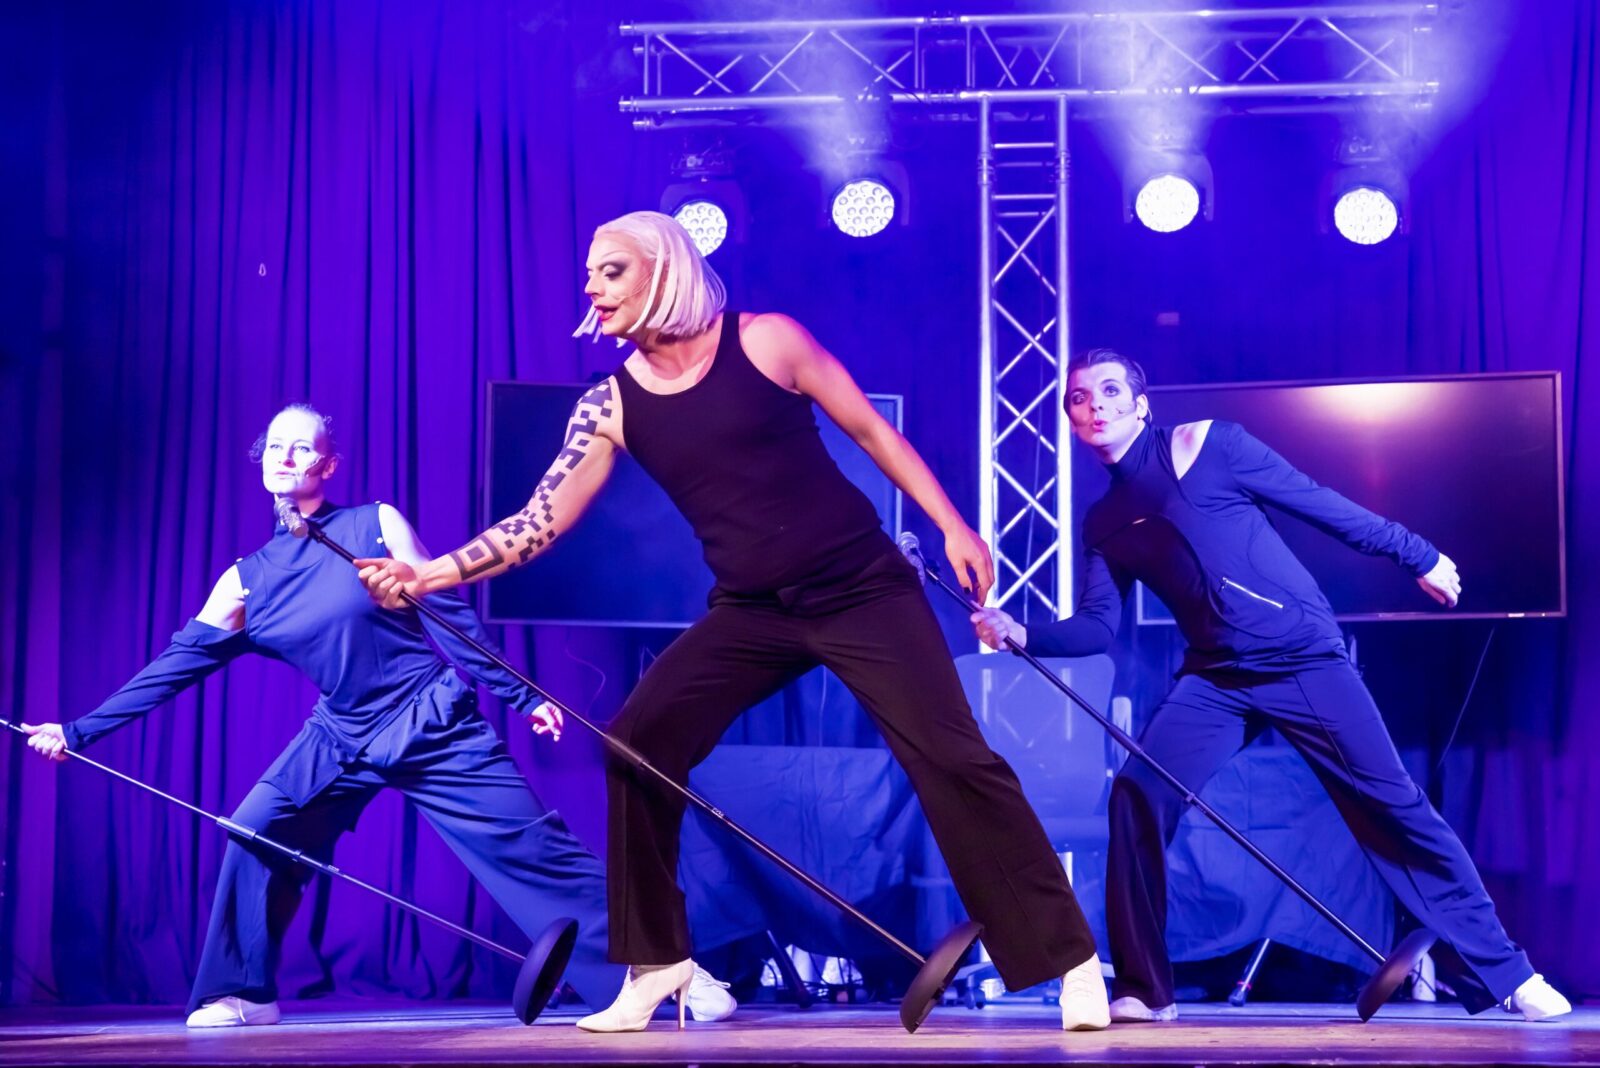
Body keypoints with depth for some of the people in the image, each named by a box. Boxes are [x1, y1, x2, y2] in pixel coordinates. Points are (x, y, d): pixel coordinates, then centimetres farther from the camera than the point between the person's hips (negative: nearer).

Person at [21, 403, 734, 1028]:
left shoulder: (375, 526, -5)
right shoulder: (246, 581, 4)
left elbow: (448, 614, -2)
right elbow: (174, 666, 7)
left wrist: (521, 694, -3)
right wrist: (78, 731, 5)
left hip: (435, 726, -4)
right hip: (342, 739, 4)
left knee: (535, 850, -9)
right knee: (252, 836, -9)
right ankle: (243, 993, 9)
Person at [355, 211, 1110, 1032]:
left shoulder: (766, 341, -8)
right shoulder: (610, 406, 1)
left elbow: (872, 432, 0)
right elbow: (540, 522, -2)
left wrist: (953, 527, -2)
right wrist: (427, 574, -12)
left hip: (863, 589, -4)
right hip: (751, 612, 4)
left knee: (954, 758, -11)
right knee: (636, 744, -9)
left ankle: (1070, 963, -2)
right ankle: (653, 965, 7)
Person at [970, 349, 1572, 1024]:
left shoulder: (1207, 445, -5)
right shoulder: (1104, 523, 9)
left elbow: (1320, 504, -1)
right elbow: (1098, 627, 6)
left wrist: (1417, 556, 4)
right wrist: (1022, 635, -11)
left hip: (1306, 661, -4)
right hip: (1217, 680, 4)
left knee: (1393, 809, -2)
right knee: (1136, 795, -15)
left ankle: (1506, 975, 9)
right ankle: (1142, 991, -3)